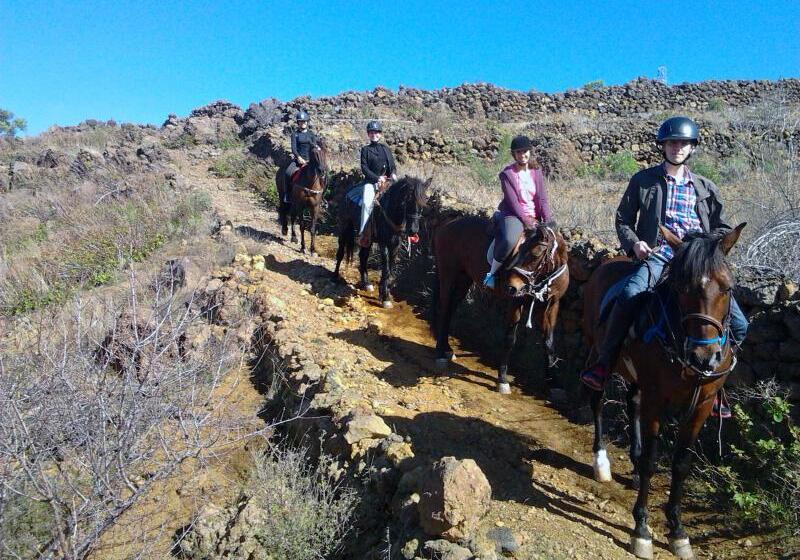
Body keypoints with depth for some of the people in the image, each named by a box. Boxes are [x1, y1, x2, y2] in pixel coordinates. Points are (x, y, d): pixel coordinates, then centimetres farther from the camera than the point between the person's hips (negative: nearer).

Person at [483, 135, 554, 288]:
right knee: (509, 240, -36)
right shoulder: (507, 174, -6)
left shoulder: (536, 172, 8)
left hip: (534, 216, 6)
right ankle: (492, 273, -16)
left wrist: (547, 220, -11)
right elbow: (513, 202, -13)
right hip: (514, 215, -6)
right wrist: (526, 220, -22)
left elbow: (542, 198, 2)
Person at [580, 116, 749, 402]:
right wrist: (634, 242, -8)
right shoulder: (643, 180, 10)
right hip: (657, 254, -3)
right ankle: (604, 363, -19)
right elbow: (623, 220, 12)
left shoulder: (705, 188, 18)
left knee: (738, 325, -5)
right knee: (630, 296, -35)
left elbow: (722, 227, 21)